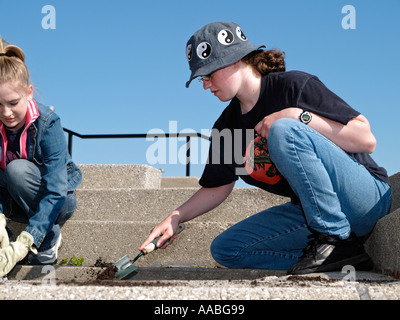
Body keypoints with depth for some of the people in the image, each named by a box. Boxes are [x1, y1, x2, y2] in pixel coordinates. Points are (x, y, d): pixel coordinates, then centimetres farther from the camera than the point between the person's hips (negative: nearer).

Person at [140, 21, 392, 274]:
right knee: (225, 249, -3)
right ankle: (341, 258, -8)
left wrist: (299, 116, -23)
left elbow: (367, 140, -17)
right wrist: (175, 218, 1)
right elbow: (217, 188, 15)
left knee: (283, 130, -27)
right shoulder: (227, 126, 7)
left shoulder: (295, 86, -12)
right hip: (310, 211, 7)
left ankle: (336, 240, -21)